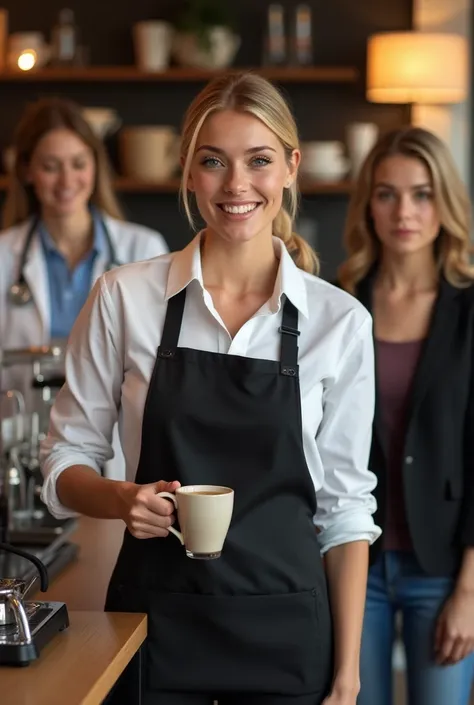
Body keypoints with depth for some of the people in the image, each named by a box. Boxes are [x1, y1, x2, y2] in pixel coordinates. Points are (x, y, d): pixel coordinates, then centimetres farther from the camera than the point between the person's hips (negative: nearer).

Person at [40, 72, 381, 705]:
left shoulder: (339, 320, -3)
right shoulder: (124, 297, -4)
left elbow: (345, 507, 0)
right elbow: (66, 460, 3)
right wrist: (122, 499, -19)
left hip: (285, 631, 1)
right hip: (153, 620, 0)